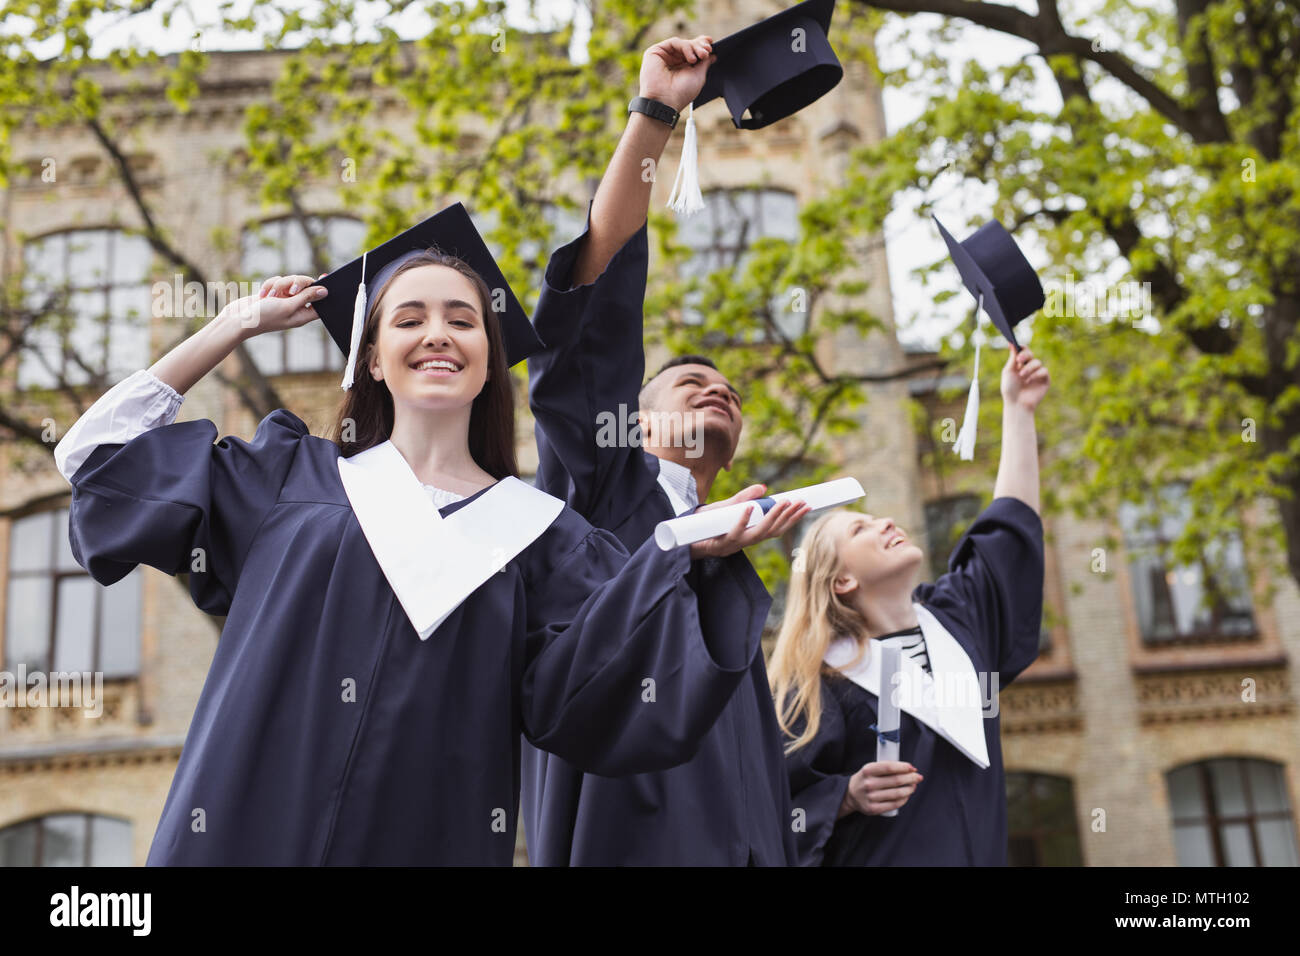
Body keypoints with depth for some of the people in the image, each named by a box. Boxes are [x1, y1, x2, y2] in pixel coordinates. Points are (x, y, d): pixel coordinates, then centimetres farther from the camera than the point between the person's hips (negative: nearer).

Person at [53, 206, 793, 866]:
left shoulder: (533, 532, 7)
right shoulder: (293, 477, 10)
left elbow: (595, 685, -4)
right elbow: (106, 451, 13)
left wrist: (695, 554, -18)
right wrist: (237, 325, 12)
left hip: (429, 842, 0)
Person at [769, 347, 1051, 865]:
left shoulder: (955, 618, 10)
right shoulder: (822, 680, -8)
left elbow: (1010, 526, 14)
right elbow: (784, 805, -10)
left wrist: (1018, 409, 14)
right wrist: (849, 796, -27)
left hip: (979, 852, 6)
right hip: (881, 857, -6)